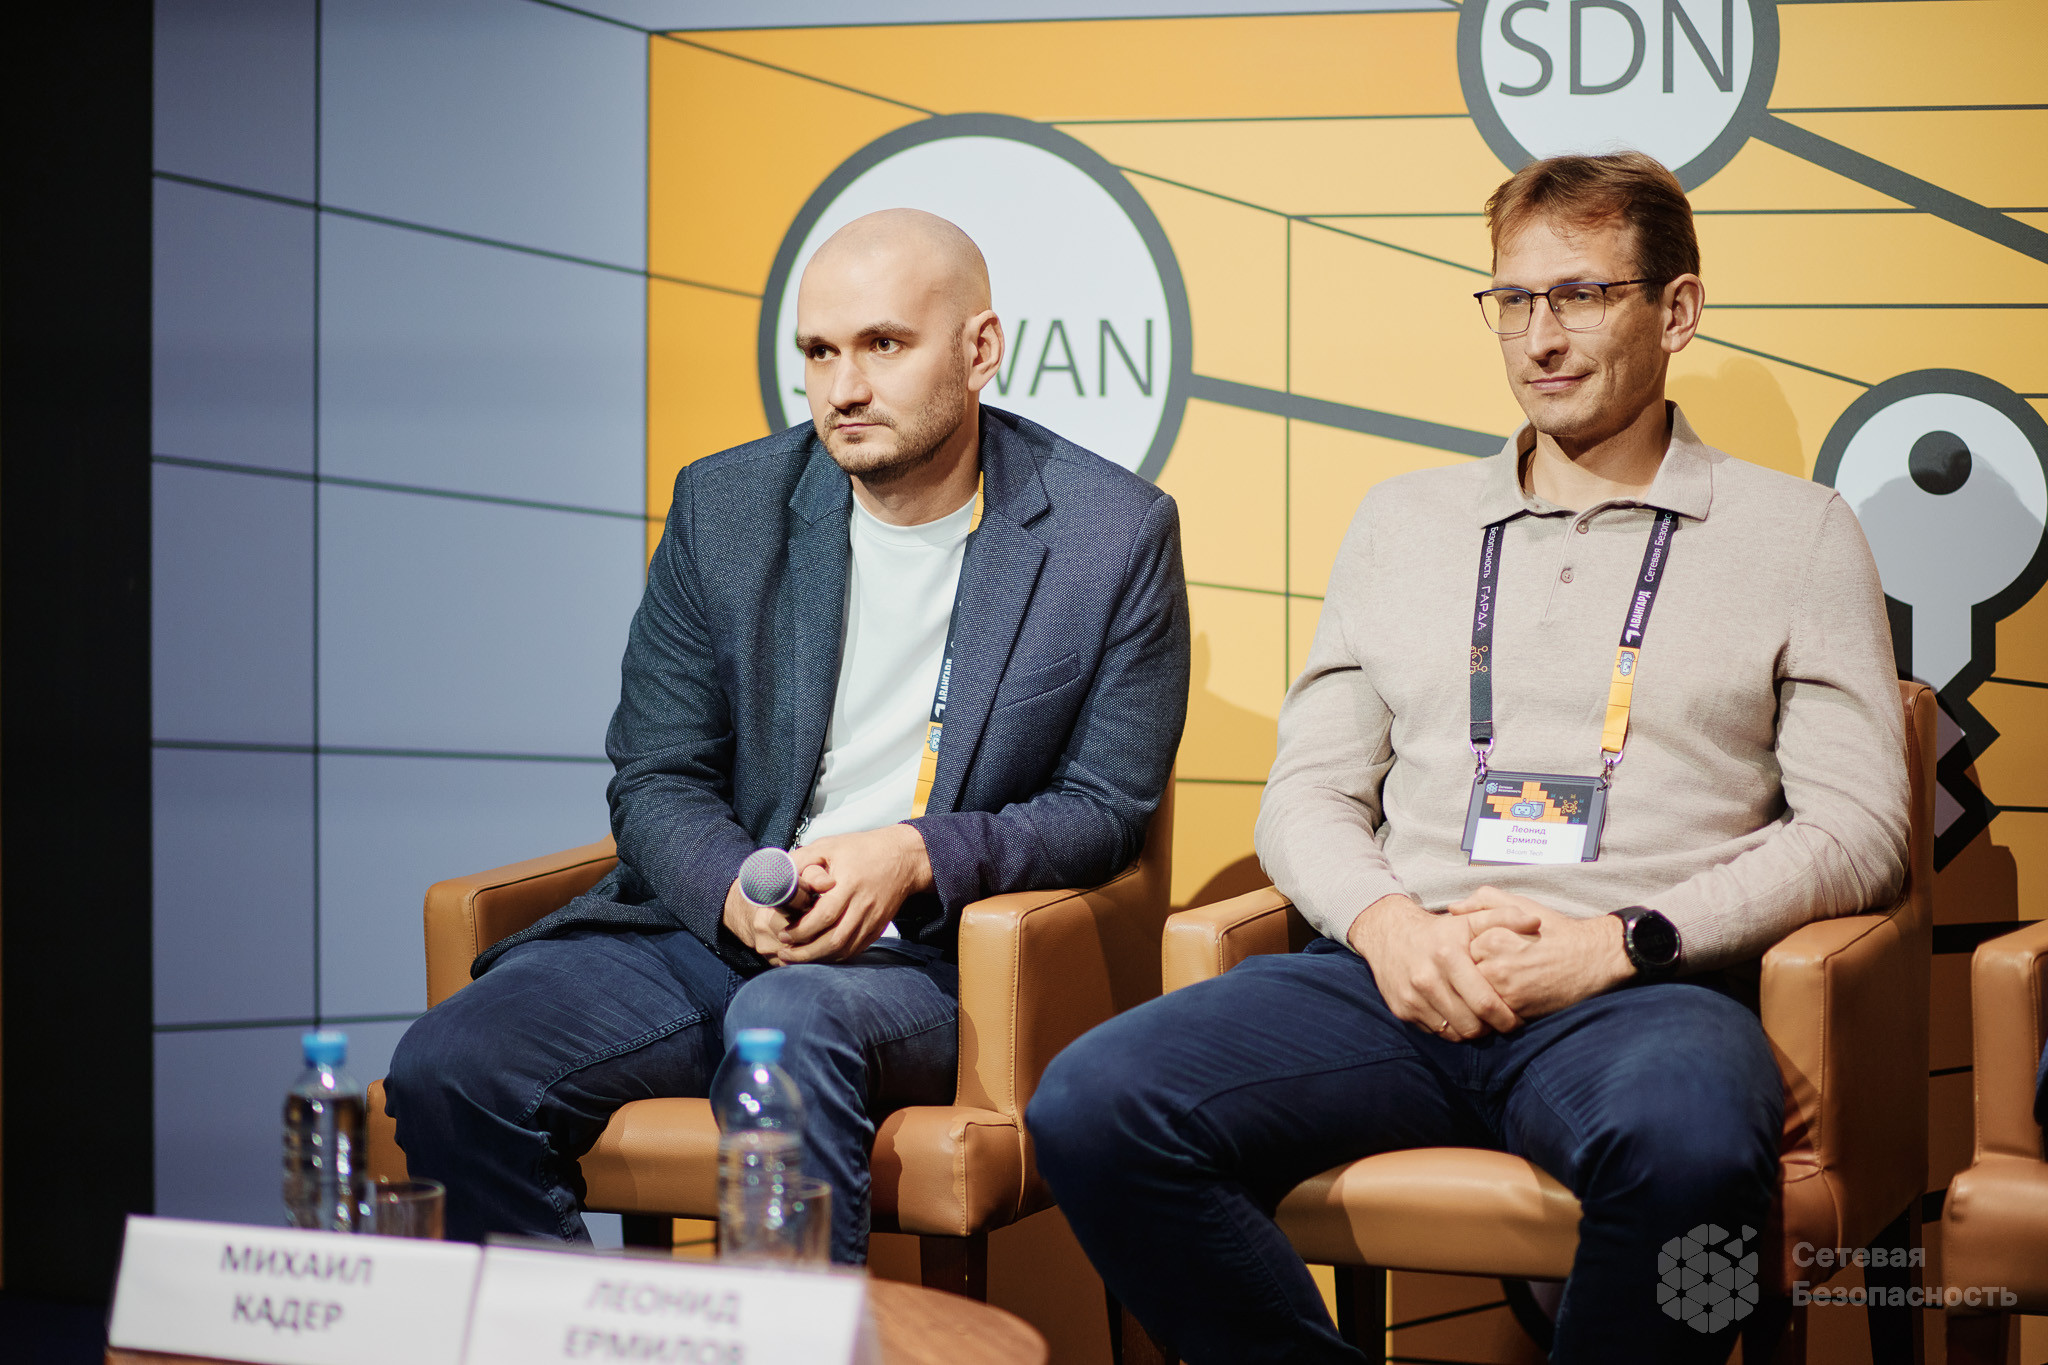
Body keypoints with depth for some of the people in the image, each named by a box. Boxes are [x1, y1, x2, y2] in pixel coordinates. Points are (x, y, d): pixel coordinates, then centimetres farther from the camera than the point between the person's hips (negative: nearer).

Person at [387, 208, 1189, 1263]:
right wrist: (738, 893, -15)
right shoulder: (725, 507, 8)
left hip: (932, 961, -3)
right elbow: (655, 776, 8)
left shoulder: (1113, 534, 0)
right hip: (712, 929, 4)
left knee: (789, 1020, -39)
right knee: (447, 1068, -22)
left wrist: (917, 858, -17)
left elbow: (1107, 807, 1)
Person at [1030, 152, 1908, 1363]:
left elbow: (1856, 830, 5)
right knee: (1092, 1108, -25)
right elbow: (1307, 794, 19)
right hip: (1394, 976, 3)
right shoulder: (1406, 521, 23)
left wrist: (1619, 942, -9)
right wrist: (1385, 923, -4)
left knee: (1692, 1150, -40)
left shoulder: (1797, 533, 13)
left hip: (1639, 991, -3)